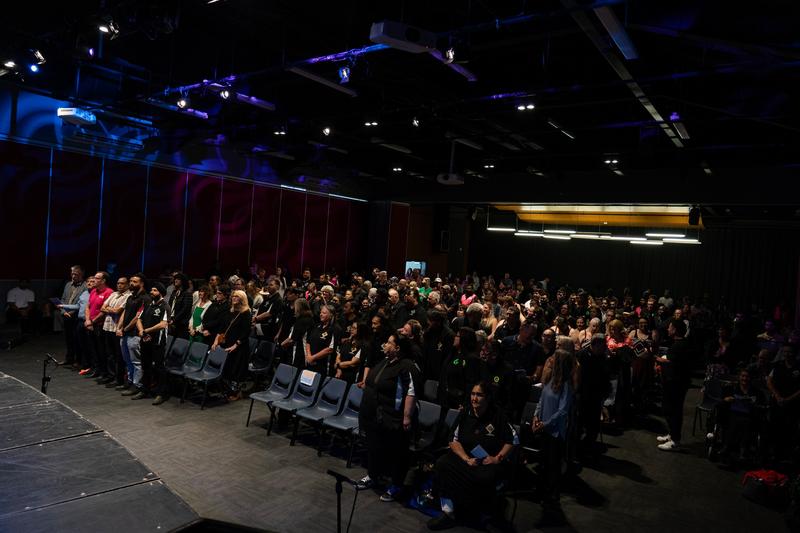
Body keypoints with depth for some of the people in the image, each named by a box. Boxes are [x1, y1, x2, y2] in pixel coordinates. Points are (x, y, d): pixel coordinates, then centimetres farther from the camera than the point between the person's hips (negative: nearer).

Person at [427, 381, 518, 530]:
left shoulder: (498, 416, -5)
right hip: (466, 456, 4)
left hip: (490, 461, -3)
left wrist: (498, 458, -12)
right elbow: (454, 441, 3)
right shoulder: (464, 414, 4)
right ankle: (448, 512, -22)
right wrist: (467, 459, -13)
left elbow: (513, 441, -1)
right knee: (442, 464, -23)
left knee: (485, 478, -36)